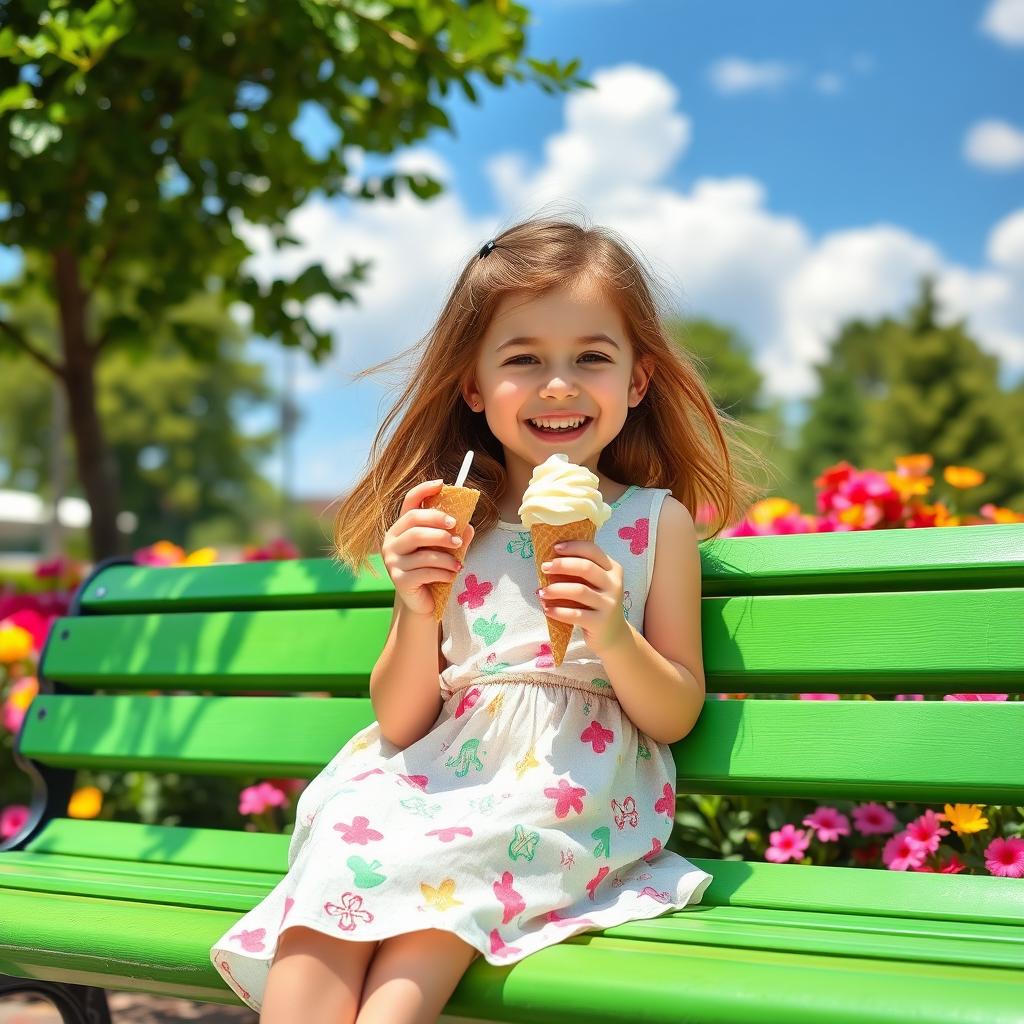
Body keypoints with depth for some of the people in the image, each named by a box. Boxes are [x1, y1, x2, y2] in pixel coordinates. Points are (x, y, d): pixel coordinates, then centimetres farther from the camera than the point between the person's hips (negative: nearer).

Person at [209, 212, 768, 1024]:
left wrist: (614, 637, -15)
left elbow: (678, 715, 5)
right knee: (347, 831, -29)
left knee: (442, 867, -32)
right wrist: (418, 611, -12)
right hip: (438, 776, 3)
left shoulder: (657, 523, 5)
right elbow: (400, 724, 8)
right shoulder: (449, 526, 9)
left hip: (577, 784, -2)